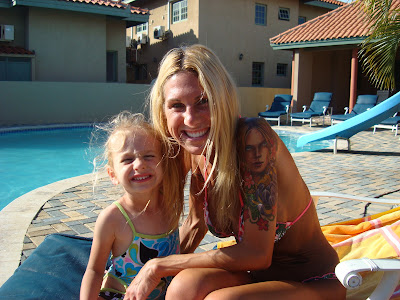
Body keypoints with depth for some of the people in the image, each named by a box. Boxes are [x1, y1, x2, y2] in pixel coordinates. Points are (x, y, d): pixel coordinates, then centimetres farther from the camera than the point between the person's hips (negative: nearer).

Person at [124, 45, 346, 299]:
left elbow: (257, 253, -26)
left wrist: (160, 266, -19)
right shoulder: (194, 153, -7)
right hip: (258, 273, 5)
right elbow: (196, 223, 9)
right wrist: (153, 276, 3)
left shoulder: (253, 137, -27)